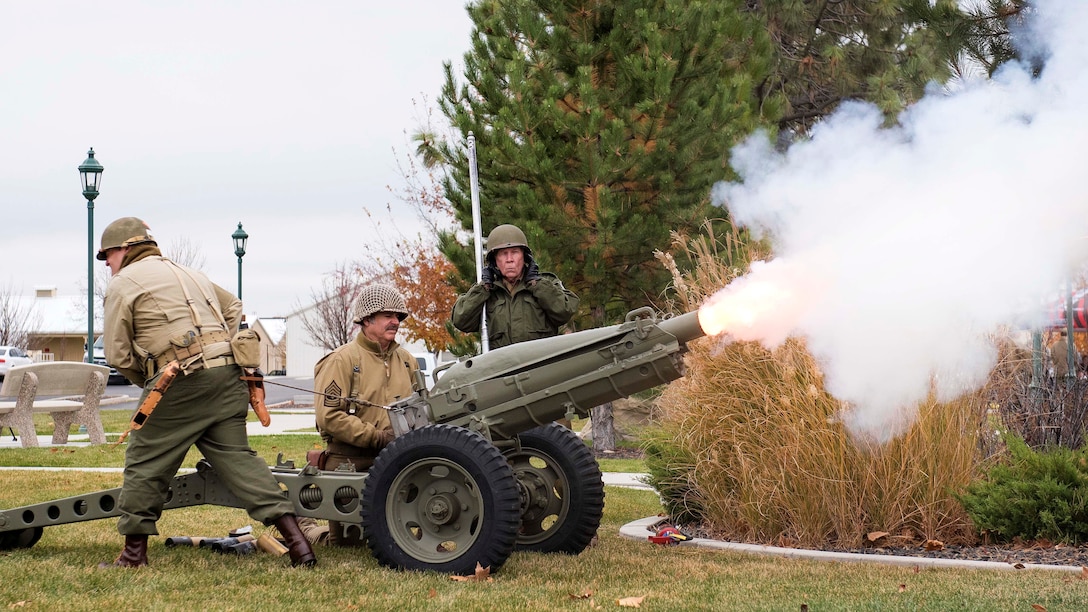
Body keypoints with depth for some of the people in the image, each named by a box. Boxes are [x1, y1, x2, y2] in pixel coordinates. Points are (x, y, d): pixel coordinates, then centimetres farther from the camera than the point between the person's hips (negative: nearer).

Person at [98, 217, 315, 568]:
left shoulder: (123, 283, 4)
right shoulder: (189, 274, 27)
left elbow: (118, 354, 2)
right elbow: (233, 307, 39)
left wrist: (148, 383, 18)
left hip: (181, 383, -7)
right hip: (227, 376, 7)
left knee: (145, 464, 6)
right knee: (235, 456, 6)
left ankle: (134, 554, 11)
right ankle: (296, 540, -5)